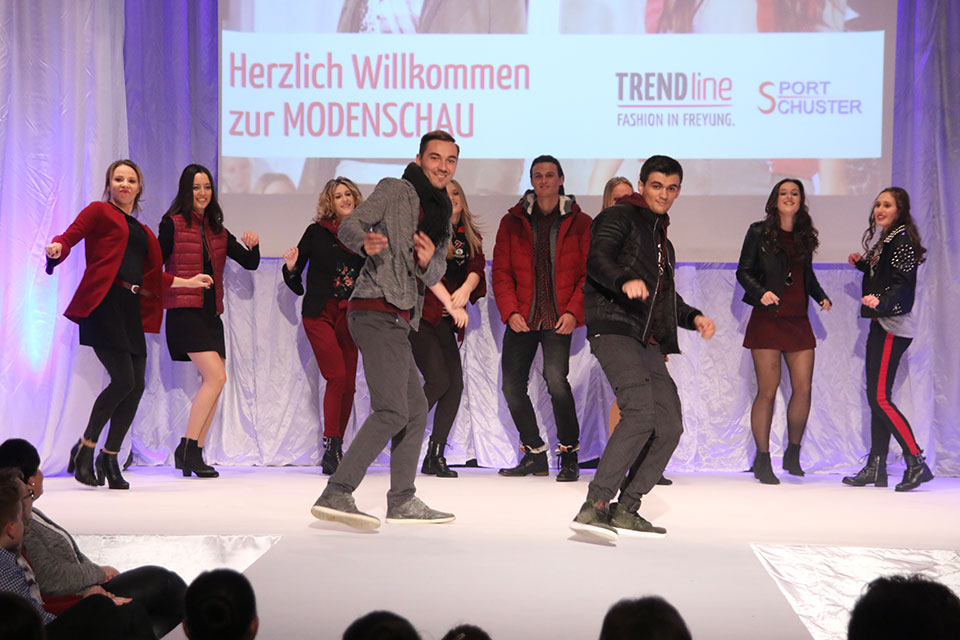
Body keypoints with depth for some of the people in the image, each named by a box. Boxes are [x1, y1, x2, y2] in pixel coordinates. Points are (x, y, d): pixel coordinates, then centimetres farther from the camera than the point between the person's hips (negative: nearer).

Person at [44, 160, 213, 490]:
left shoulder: (142, 231, 26)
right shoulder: (99, 211, 8)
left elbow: (152, 276, 29)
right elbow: (70, 236, -5)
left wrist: (188, 282, 30)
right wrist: (57, 248, -27)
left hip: (131, 308, 7)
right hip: (103, 303, -7)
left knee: (136, 386, -2)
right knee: (123, 379, -16)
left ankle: (109, 459, 10)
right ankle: (84, 448, 0)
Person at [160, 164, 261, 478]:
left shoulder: (217, 230, 15)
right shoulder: (173, 223, -1)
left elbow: (250, 264, 14)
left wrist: (252, 245, -4)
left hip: (211, 313, 7)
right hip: (184, 311, -7)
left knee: (214, 385, 3)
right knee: (216, 377, -18)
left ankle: (192, 454, 9)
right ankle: (187, 446, -11)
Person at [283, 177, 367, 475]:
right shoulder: (317, 232, 1)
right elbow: (296, 284, 3)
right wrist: (291, 267, -17)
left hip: (349, 316, 4)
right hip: (320, 314, -4)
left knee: (348, 384, 0)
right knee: (337, 377, -17)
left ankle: (335, 452, 11)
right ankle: (331, 449, -13)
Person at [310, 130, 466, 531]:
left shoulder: (440, 216, 22)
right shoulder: (396, 190, 0)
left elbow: (432, 276, 12)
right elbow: (348, 226, -10)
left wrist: (428, 262, -11)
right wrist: (366, 241, -32)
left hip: (398, 320, 9)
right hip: (378, 312, -9)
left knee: (415, 410, 14)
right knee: (392, 411, -19)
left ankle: (402, 500, 21)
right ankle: (336, 494, -24)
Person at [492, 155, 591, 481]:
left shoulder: (579, 223, 6)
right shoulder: (513, 222, 11)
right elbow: (501, 272, 6)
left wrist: (573, 312, -11)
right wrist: (510, 312, -8)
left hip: (559, 319, -3)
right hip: (522, 318, 3)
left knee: (556, 378, -21)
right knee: (512, 385, 0)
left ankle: (569, 454, -7)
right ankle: (534, 454, 17)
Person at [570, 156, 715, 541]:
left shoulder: (662, 238, 31)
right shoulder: (619, 217, 5)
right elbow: (596, 257, -15)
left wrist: (694, 318, 19)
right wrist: (624, 281, -35)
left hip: (648, 342, 9)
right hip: (614, 328, -9)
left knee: (669, 427, 0)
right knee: (641, 412, -26)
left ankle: (625, 509, 9)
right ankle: (593, 507, -31)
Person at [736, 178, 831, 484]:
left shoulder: (805, 236, 13)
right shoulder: (759, 232, 1)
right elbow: (743, 271, -1)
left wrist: (822, 297, 7)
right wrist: (761, 292, -18)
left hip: (798, 320, 4)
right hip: (767, 319, -4)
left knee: (803, 389, -2)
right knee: (767, 391, -4)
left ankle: (793, 453, 16)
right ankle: (762, 461, 5)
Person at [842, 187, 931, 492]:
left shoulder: (902, 240, -11)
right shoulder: (885, 240, 17)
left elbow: (902, 285, -20)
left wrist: (880, 302, -37)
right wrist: (863, 264, 18)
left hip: (893, 326, -10)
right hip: (881, 325, 10)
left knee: (880, 398, -14)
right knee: (876, 397, 9)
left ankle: (917, 464, -12)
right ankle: (876, 468, 12)